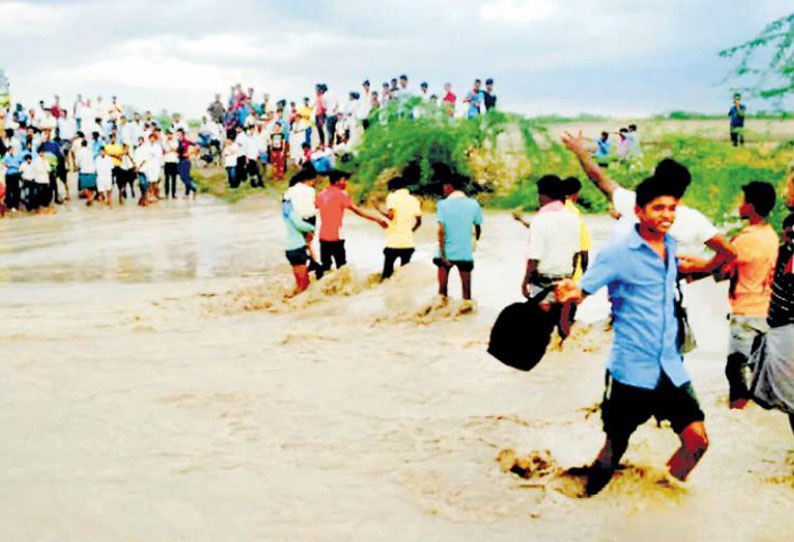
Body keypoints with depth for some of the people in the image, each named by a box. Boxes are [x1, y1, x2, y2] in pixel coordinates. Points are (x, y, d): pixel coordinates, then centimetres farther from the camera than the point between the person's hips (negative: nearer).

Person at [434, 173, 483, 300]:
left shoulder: (443, 204, -7)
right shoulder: (473, 204, 1)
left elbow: (441, 230, -15)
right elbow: (478, 227, 11)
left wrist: (442, 253, -13)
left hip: (446, 253, -1)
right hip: (465, 253, 2)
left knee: (442, 289, 8)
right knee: (466, 290, 6)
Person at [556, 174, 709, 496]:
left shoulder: (670, 246, 8)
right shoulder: (618, 253, -11)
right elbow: (582, 290, -13)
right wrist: (567, 293, -33)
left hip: (670, 368, 5)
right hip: (630, 369, -5)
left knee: (696, 440, -2)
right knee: (615, 447, 4)